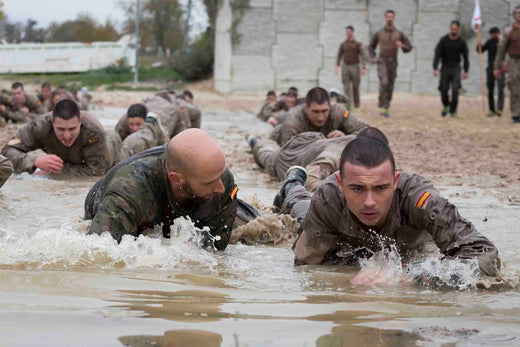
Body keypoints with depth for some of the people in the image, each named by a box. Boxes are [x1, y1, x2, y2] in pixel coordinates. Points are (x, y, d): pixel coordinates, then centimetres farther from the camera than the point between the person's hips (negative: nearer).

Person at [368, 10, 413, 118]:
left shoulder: (399, 34, 2)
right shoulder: (379, 34, 1)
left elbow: (409, 47, 3)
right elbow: (371, 47, 16)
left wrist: (402, 46, -20)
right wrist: (373, 57, 0)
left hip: (393, 62, 2)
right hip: (382, 61, -2)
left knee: (390, 86, 8)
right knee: (384, 83, -23)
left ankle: (386, 108, 21)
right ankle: (381, 107, -18)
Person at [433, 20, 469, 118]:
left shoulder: (461, 42, 0)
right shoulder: (444, 40, -3)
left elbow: (465, 57, 7)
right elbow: (437, 54, -7)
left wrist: (466, 71, 0)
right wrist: (435, 68, -19)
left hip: (456, 68, 0)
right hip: (445, 68, 0)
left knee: (455, 89, -14)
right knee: (444, 90, -2)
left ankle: (453, 110, -4)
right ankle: (445, 105, 26)